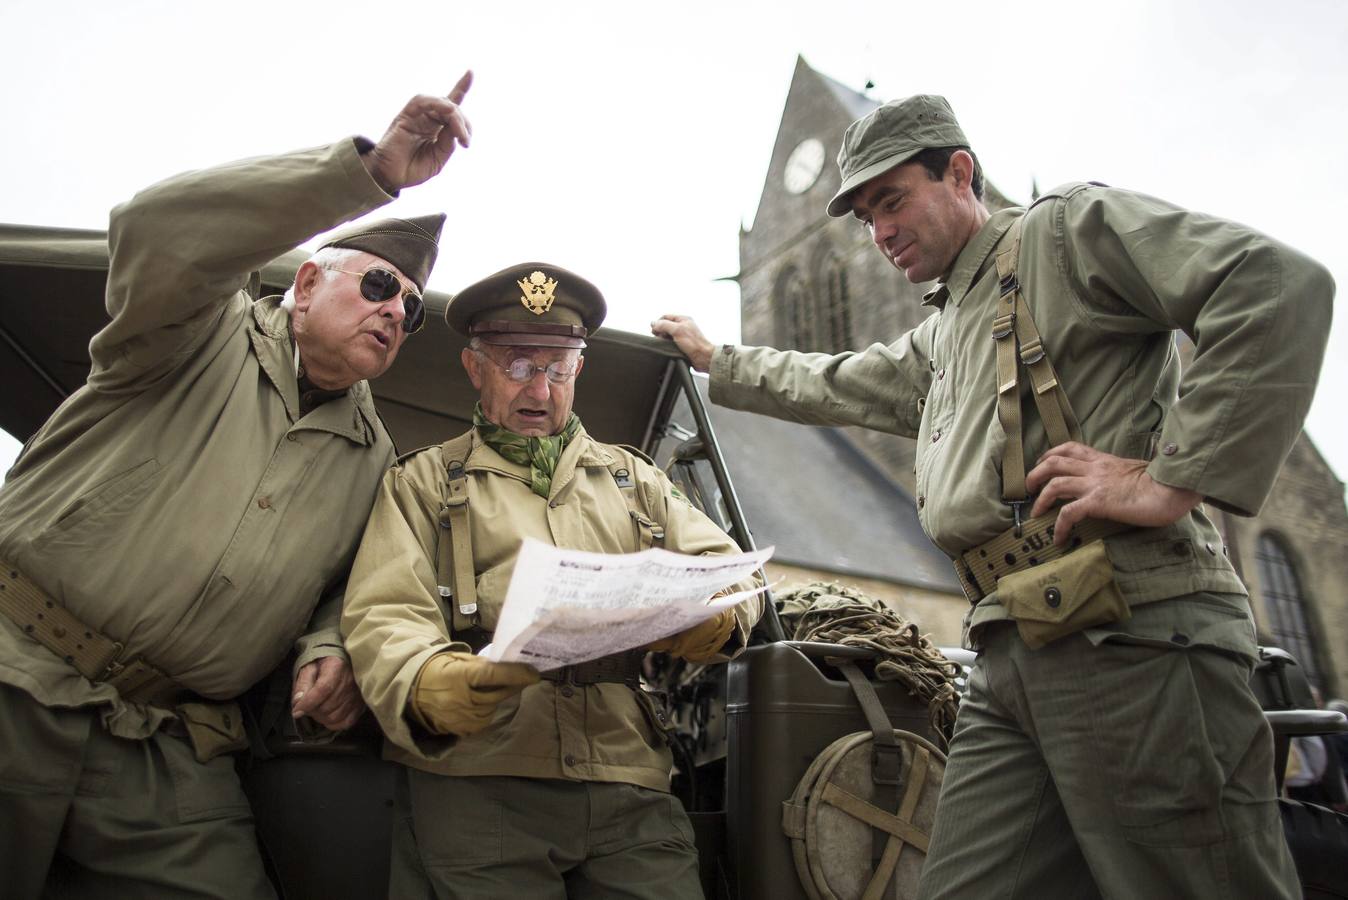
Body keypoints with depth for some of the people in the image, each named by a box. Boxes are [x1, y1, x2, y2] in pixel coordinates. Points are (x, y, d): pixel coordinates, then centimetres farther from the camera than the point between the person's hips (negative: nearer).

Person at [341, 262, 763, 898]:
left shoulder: (633, 478, 23)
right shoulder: (421, 482, 14)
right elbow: (383, 618, 1)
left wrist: (710, 617, -12)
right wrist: (427, 685, -23)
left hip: (628, 783, 2)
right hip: (473, 780, -2)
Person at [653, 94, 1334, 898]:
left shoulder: (1070, 227, 3)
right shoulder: (937, 342, 29)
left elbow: (1283, 287, -10)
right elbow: (831, 387, 44)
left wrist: (1170, 480, -16)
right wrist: (714, 359, 51)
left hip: (1134, 635, -8)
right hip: (1013, 662, 8)